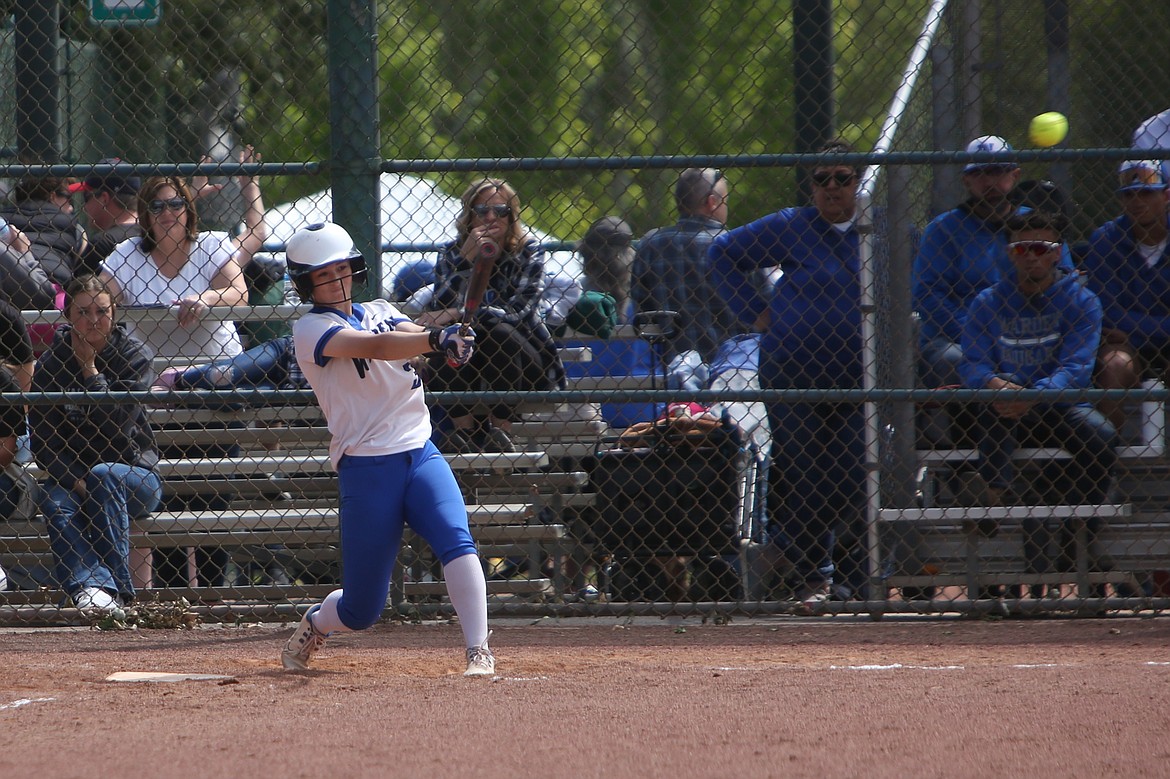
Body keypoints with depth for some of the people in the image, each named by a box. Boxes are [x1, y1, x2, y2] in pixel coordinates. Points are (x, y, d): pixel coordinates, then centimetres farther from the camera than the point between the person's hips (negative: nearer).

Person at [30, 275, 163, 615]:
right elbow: (42, 439, -4)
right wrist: (75, 482, -18)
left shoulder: (133, 356, -3)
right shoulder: (51, 364, 1)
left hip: (135, 475, -1)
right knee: (53, 500, -31)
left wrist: (91, 371, -14)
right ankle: (90, 586, -53)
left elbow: (116, 425, -15)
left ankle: (116, 589, -35)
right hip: (70, 475, 1)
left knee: (103, 475, -34)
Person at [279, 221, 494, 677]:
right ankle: (315, 624, 36)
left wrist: (451, 340, -29)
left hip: (420, 454, 4)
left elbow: (410, 335, -5)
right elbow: (375, 348, -21)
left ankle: (479, 651, -26)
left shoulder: (380, 313, 16)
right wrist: (434, 339, -38)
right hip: (366, 471, -4)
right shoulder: (311, 330, -3)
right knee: (361, 610, 3)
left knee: (456, 541, -24)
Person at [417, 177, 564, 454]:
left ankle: (501, 430, -22)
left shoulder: (528, 251, -7)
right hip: (464, 368, 1)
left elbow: (519, 311, -21)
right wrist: (466, 260, -27)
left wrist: (457, 314, -29)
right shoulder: (453, 254, -2)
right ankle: (463, 430, -21)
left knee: (499, 333, -32)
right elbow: (440, 310, -18)